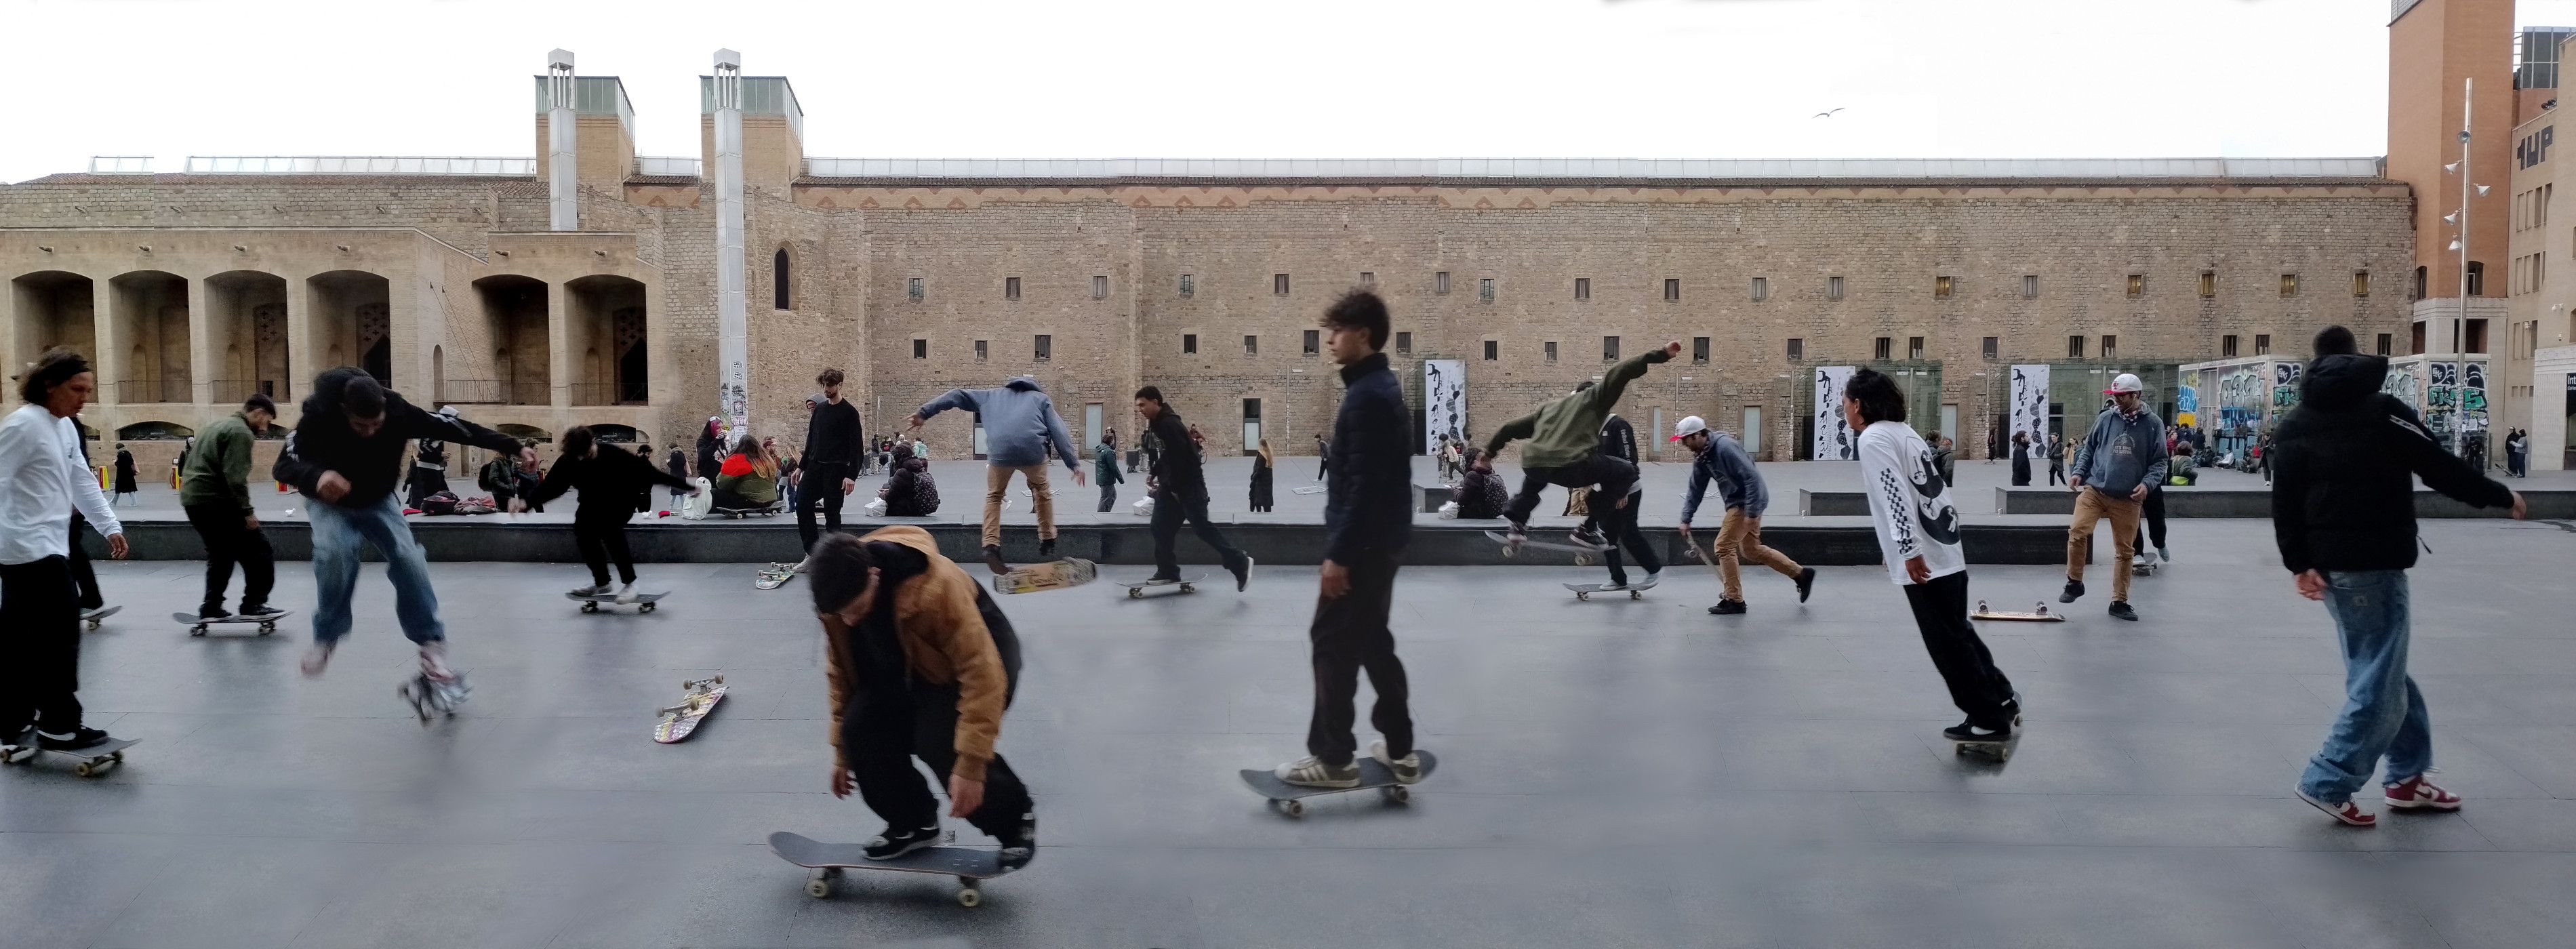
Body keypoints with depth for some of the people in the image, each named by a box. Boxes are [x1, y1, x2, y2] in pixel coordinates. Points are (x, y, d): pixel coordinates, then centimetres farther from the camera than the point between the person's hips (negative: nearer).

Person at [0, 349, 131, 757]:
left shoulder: (66, 427, 14)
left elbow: (82, 481, 16)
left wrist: (110, 526, 9)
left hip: (47, 546, 9)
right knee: (60, 630, -8)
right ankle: (58, 725, -3)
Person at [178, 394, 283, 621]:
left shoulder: (215, 426, 23)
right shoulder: (241, 432, -10)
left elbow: (196, 465, 25)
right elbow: (236, 477, -20)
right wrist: (247, 511, -17)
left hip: (191, 499, 10)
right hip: (216, 502, -10)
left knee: (221, 554, 19)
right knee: (259, 551, -4)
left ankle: (211, 608, 16)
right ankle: (253, 605, -5)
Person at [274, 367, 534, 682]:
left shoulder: (399, 410, -28)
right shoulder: (319, 416, -33)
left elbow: (455, 428, -21)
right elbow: (285, 465, -35)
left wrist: (515, 447, -23)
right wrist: (317, 476, -59)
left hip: (378, 502, 2)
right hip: (331, 504, -2)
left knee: (409, 559, -16)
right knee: (335, 553, -30)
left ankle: (432, 645, -4)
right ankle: (325, 639, -8)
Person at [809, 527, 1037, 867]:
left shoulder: (935, 587, -40)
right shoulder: (840, 595, -20)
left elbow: (982, 672, -37)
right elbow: (840, 668, -3)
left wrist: (970, 765, -37)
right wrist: (842, 749, 2)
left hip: (980, 651, -6)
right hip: (909, 666, 6)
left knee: (943, 745, -26)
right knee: (861, 730, -15)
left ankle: (1014, 817, -1)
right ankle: (912, 822, 8)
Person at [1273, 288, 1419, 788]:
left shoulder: (1366, 396, -19)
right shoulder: (1380, 387, 13)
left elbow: (1365, 484, -23)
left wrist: (1340, 553, -21)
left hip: (1363, 544, -10)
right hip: (1380, 541, 10)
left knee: (1333, 643, -2)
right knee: (1372, 642, 16)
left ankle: (1333, 757, 5)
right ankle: (1400, 748, 22)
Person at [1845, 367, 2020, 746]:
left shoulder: (1874, 438, -12)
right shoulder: (1905, 432, 16)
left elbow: (1895, 495, -23)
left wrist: (1909, 551, -26)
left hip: (1922, 562, -9)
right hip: (1947, 553, 9)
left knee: (1947, 643, 1)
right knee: (1958, 633, 20)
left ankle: (1989, 720, 8)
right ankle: (2003, 700, 26)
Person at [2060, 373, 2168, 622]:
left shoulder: (2152, 424, 1)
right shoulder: (2105, 419, 4)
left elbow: (2159, 461, 4)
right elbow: (2089, 449, 14)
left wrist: (2147, 483, -12)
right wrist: (2079, 472, -1)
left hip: (2127, 499, 0)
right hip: (2094, 490, 0)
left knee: (2125, 550, 7)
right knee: (2077, 531, -19)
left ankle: (2120, 602, 19)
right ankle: (2074, 582, 2)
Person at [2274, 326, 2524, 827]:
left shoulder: (2293, 424, 7)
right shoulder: (2383, 411, -8)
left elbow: (2284, 502, 0)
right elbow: (2442, 469, -6)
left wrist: (2299, 564, 0)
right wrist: (2504, 497, 8)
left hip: (2328, 564, 7)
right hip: (2374, 565, -7)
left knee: (2381, 667, 19)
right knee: (2380, 681, -1)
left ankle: (2406, 776, 25)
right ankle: (2329, 782, -3)